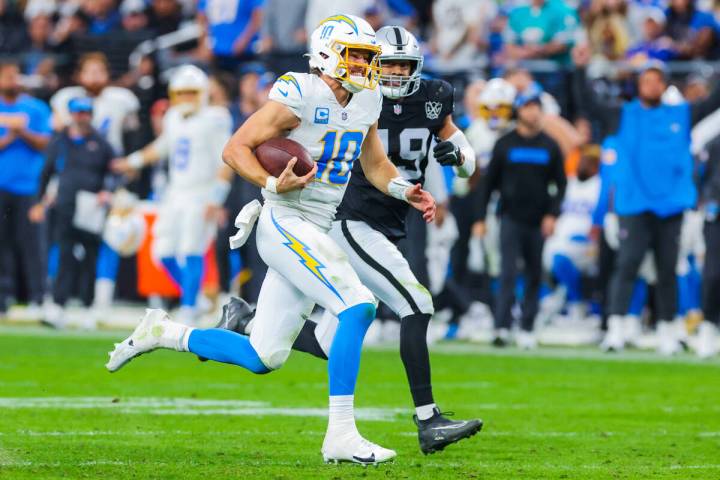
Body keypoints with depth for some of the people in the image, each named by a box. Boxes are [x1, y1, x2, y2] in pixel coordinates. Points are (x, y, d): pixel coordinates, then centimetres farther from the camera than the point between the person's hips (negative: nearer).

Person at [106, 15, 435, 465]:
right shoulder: (299, 96, -13)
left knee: (263, 357, 9)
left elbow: (376, 165, 23)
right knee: (358, 307, -22)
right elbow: (236, 148, -12)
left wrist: (406, 191, 4)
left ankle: (164, 333, 26)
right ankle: (341, 435, -20)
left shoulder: (366, 102, 11)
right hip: (285, 223, -9)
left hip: (315, 233, 9)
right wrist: (273, 184, -27)